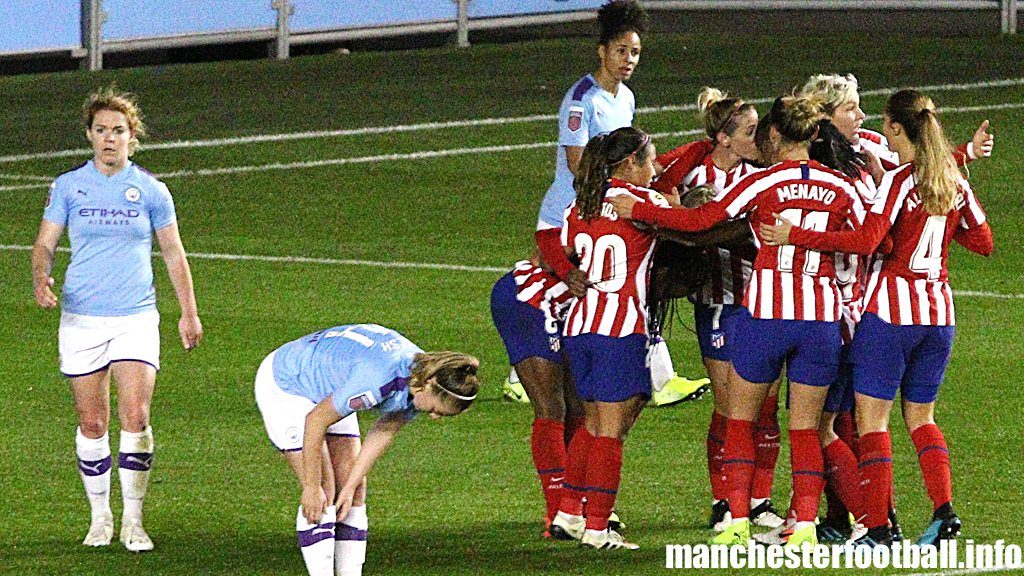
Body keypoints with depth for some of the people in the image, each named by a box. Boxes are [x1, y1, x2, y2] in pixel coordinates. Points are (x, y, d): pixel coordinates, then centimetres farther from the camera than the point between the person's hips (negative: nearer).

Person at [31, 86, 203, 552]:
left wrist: (189, 313, 12)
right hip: (81, 320, 1)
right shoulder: (67, 186, 3)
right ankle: (100, 517, 18)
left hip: (136, 317, -1)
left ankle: (133, 521, -5)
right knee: (92, 425, 3)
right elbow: (45, 242, 6)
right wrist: (41, 278, -15)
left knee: (136, 417, -13)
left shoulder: (150, 191, 3)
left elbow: (174, 254, 12)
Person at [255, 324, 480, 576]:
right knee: (323, 493, -14)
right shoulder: (380, 378, -39)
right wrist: (312, 487, -21)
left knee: (355, 492, 1)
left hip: (326, 393, 8)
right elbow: (315, 421, -29)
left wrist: (351, 486, -2)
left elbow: (384, 432, -1)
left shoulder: (419, 378, -14)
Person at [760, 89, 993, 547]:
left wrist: (795, 236, -21)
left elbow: (866, 239, -24)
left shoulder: (899, 180, -12)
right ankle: (944, 511, 3)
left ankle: (878, 530, -5)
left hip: (891, 308, -6)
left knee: (872, 418, -1)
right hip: (939, 311, 6)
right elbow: (983, 242, 16)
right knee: (920, 416, 18)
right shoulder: (954, 183, 7)